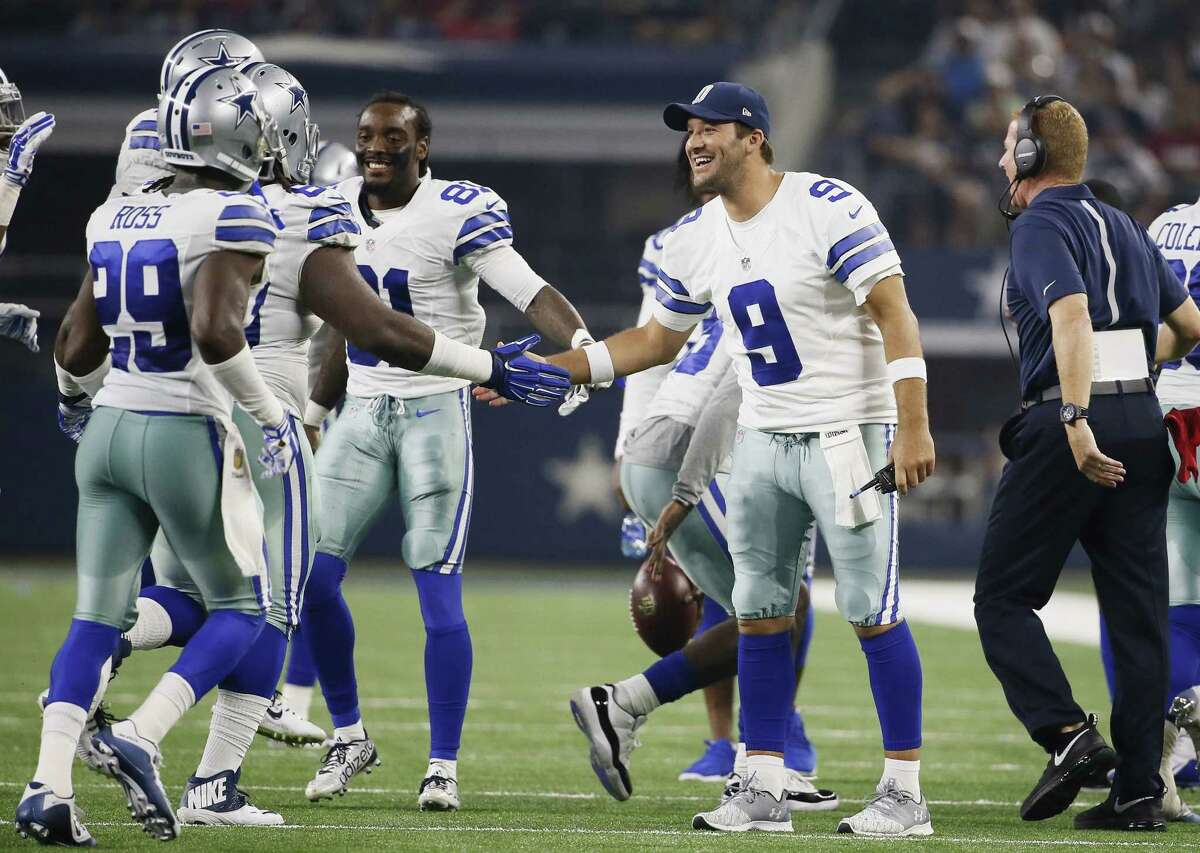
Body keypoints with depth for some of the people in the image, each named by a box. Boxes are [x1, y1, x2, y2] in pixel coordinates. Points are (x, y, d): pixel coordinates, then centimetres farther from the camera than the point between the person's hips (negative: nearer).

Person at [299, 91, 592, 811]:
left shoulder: (456, 213, -13)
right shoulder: (339, 210, 7)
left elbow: (527, 290, -23)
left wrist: (583, 345, -40)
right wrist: (313, 414, 23)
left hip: (436, 412, -6)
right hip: (363, 414, 6)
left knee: (439, 592, -7)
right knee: (312, 576, -1)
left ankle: (444, 764, 1)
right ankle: (349, 736, 15)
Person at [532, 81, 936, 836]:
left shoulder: (828, 209, -15)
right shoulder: (694, 242, 6)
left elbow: (894, 316, -18)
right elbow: (660, 339, 20)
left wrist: (913, 425, -25)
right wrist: (550, 370, 12)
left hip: (847, 430, -7)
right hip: (763, 437, 7)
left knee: (872, 611, -6)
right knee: (760, 612, 6)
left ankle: (906, 793, -1)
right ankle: (765, 790, 12)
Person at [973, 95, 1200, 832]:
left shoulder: (1042, 225, -5)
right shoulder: (1123, 226, 18)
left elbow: (1072, 315, -22)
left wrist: (1077, 419, -31)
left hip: (1071, 424, -7)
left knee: (1004, 598, 1)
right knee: (1139, 610, 6)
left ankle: (1068, 734, -16)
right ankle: (1140, 790, 4)